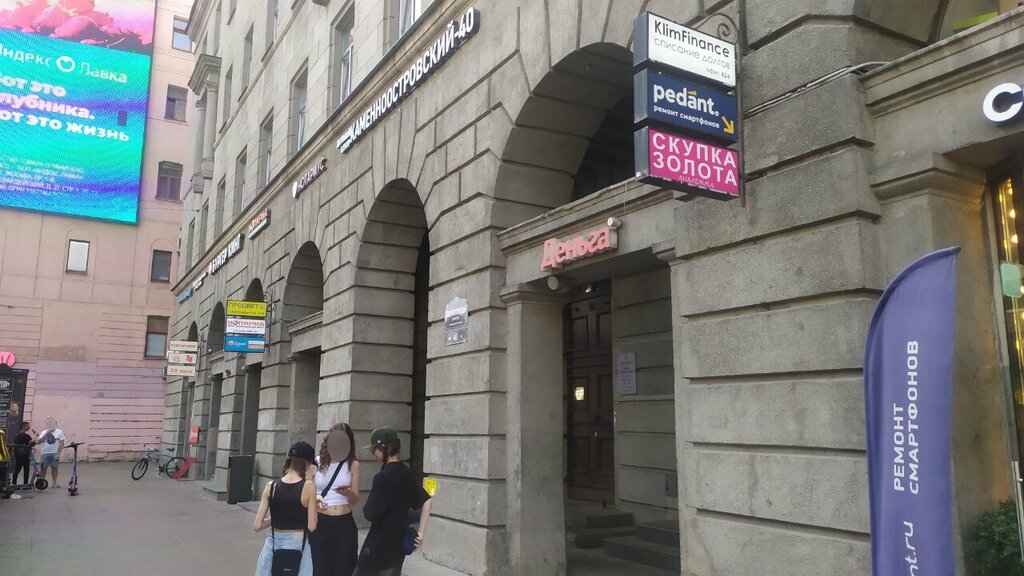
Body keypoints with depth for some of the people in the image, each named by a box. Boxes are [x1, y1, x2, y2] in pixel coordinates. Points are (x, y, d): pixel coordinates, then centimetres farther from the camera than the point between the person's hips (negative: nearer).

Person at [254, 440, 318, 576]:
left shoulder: (271, 486, -3)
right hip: (297, 545, -3)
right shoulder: (309, 487, -12)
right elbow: (311, 526, -9)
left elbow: (257, 526, -3)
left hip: (273, 544, 3)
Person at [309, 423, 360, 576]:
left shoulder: (353, 465, 3)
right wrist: (314, 499, -18)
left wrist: (348, 493, -16)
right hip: (320, 523, -1)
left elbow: (355, 500, 6)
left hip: (345, 525, 1)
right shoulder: (316, 463, 0)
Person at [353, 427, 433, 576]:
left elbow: (370, 514, -18)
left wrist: (367, 507, 4)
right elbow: (426, 501, 8)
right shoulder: (406, 473, 5)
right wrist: (421, 533, 9)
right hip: (398, 545, 8)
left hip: (378, 548, -8)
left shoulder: (383, 477, -19)